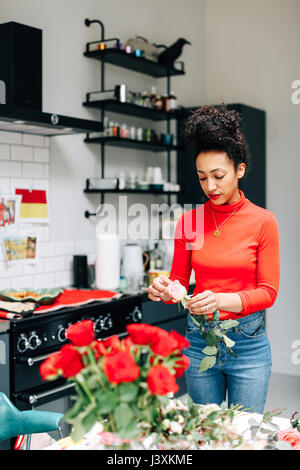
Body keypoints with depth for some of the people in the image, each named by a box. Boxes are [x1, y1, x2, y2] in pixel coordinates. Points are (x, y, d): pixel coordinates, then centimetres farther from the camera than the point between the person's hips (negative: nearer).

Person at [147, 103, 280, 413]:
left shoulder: (262, 221, -6)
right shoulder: (189, 221, 1)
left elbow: (268, 291, -7)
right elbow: (179, 280, 5)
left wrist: (223, 300, -24)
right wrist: (163, 289, -18)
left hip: (247, 341, -2)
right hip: (199, 339, 2)